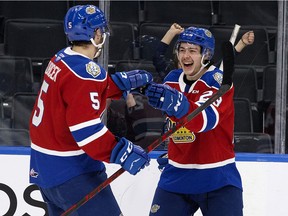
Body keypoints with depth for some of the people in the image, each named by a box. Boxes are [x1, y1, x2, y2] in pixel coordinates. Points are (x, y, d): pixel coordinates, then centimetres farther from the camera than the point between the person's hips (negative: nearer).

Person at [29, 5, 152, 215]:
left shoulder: (61, 59, 5)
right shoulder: (85, 71, -21)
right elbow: (85, 128, -28)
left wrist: (123, 81, 15)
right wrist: (121, 151, -28)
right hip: (71, 171, -10)